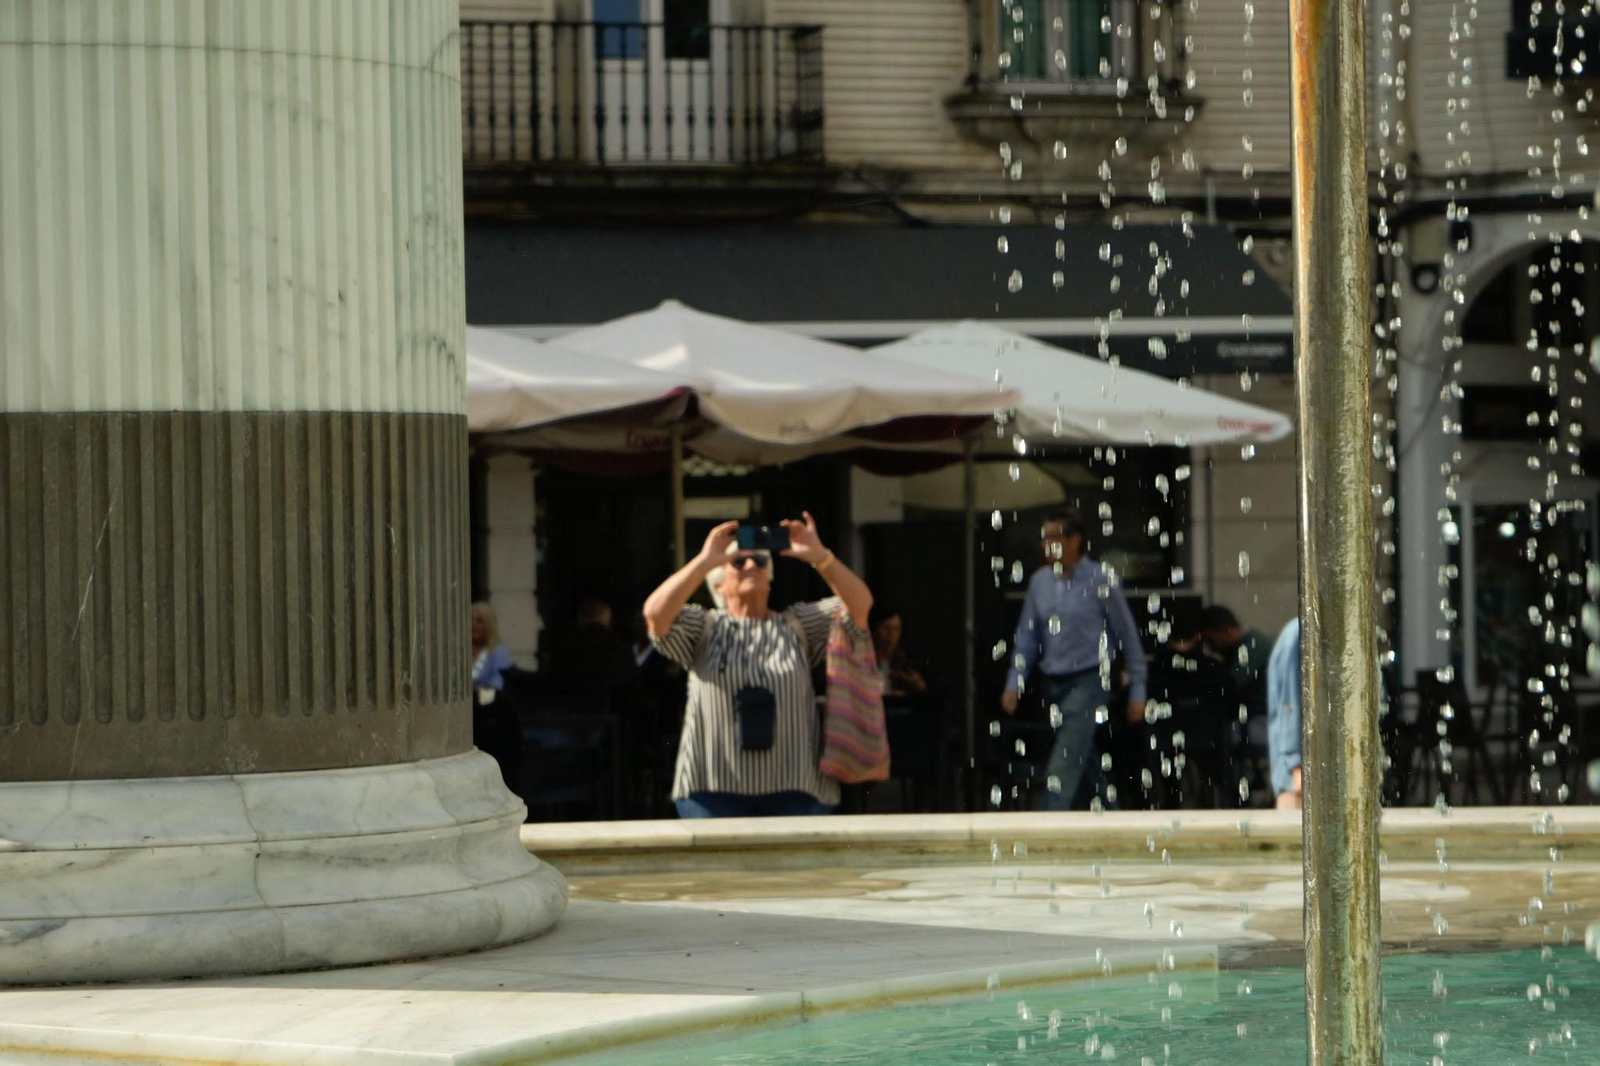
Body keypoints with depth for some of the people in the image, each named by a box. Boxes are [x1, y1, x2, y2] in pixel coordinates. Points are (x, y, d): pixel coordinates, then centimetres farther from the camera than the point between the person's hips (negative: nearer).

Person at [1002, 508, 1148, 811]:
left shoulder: (1099, 581, -7)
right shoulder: (1040, 581, 8)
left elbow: (1127, 635, -2)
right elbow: (1027, 637, 13)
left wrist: (1137, 692, -2)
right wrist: (1014, 684, 3)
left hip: (1088, 682, -6)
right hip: (1054, 684, 6)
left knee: (1063, 768, -17)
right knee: (1088, 766, 13)